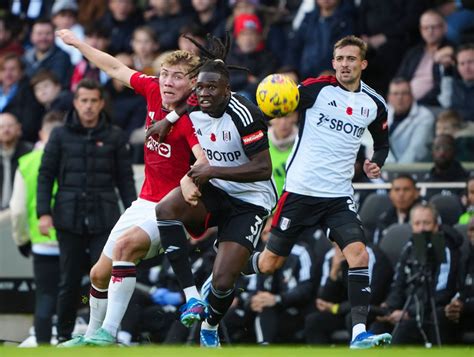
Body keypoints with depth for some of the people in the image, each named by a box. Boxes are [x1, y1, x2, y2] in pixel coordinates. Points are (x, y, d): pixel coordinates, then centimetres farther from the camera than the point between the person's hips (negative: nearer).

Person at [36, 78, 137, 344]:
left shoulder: (115, 137, 6)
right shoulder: (61, 136, 6)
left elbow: (126, 180, 9)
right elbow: (46, 175, 7)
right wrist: (44, 212, -3)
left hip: (104, 220, 0)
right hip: (69, 218, 0)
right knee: (70, 282, 4)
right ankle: (64, 335, 14)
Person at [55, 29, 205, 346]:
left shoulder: (191, 117, -23)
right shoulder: (152, 90, -4)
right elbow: (116, 68, 14)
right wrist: (78, 43, 23)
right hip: (146, 200, 8)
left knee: (126, 243, -33)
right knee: (100, 273, 13)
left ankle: (108, 333, -32)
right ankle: (92, 334, 36)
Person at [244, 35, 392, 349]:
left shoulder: (374, 104, 5)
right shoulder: (316, 88, -7)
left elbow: (382, 143, 22)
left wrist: (376, 163, 1)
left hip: (339, 196, 3)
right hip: (300, 190, -3)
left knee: (359, 253, -18)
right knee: (269, 263, 6)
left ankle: (360, 334, -19)